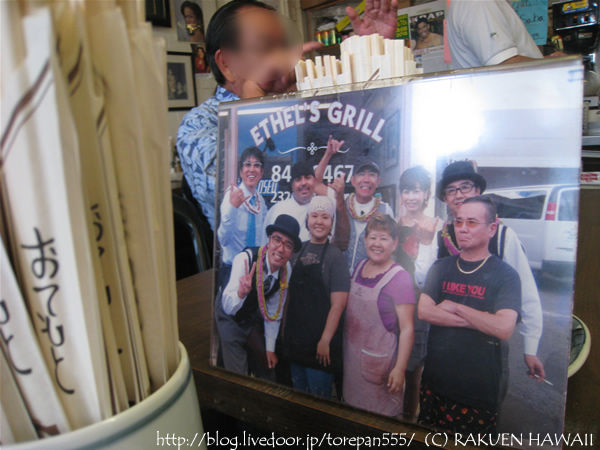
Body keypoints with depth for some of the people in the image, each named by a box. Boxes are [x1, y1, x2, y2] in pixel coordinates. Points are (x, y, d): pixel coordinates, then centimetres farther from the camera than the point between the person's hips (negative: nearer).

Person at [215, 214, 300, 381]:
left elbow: (274, 311, -4)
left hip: (253, 320, 5)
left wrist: (270, 348, 1)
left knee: (266, 366, 14)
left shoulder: (286, 270, -16)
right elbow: (228, 308, -36)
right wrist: (241, 292, -58)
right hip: (230, 318, -4)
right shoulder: (245, 259, -33)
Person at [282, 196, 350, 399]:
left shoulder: (335, 255, -11)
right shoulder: (300, 249, 6)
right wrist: (286, 326, 11)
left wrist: (325, 340, -16)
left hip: (320, 343, -6)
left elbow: (338, 304, -15)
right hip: (295, 337, 6)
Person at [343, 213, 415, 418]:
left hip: (379, 361, -6)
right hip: (351, 355, 6)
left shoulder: (399, 278, -17)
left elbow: (407, 328, -17)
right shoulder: (360, 266, 4)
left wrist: (399, 369, -19)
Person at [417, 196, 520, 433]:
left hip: (478, 390, -3)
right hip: (435, 380, 3)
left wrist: (455, 307, -13)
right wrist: (481, 322, -15)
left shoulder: (505, 274, -7)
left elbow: (504, 328, -20)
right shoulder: (441, 267, 4)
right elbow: (423, 311, -10)